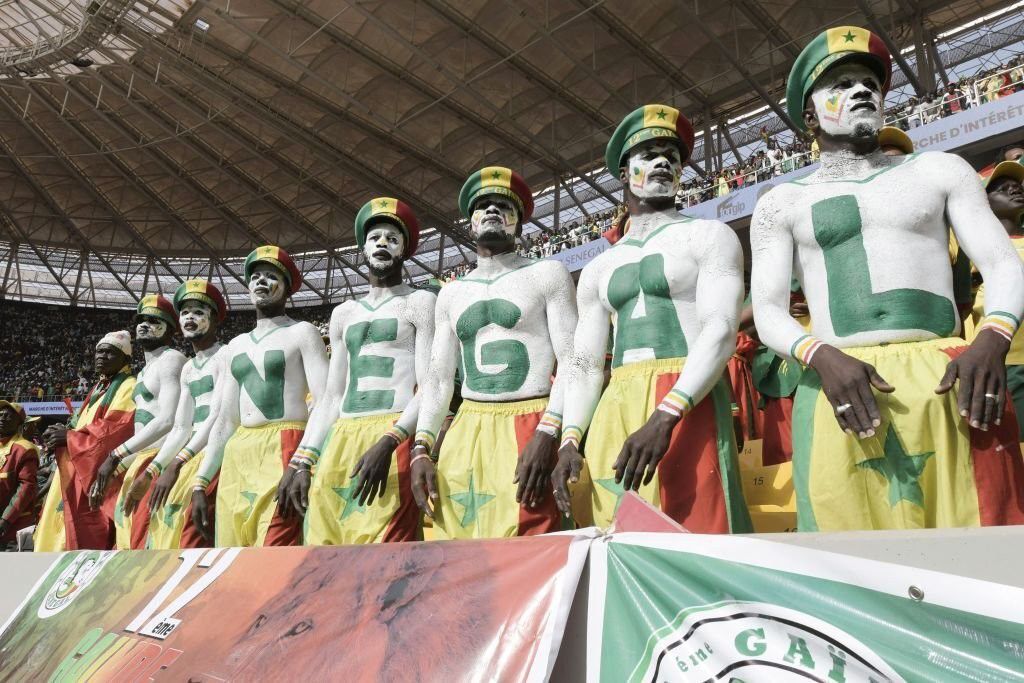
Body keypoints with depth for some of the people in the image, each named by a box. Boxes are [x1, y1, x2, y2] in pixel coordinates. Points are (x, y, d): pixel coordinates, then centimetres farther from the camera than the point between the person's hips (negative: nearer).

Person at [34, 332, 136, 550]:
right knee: (64, 533, 11)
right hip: (77, 470, 10)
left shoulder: (128, 387, -6)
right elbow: (84, 426, 23)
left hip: (102, 473, -10)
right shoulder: (98, 388, 23)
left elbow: (117, 429, -18)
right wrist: (63, 432, 1)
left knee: (86, 537, -14)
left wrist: (70, 436, -13)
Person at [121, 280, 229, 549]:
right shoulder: (187, 369, 19)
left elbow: (219, 415, -15)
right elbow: (180, 428, 17)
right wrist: (149, 472, 8)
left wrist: (176, 464, -21)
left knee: (182, 510, -23)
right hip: (193, 451, 8)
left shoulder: (225, 355, -5)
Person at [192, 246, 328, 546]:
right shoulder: (236, 345, 22)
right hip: (237, 458, 7)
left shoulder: (302, 333, 3)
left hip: (283, 454, -6)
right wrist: (200, 483, 14)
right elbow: (225, 421, 21)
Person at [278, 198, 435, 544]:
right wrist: (302, 461, 10)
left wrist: (386, 444, -20)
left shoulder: (420, 301, 5)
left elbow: (429, 387, -6)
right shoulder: (343, 314, 22)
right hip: (339, 444, 6)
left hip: (394, 440, -6)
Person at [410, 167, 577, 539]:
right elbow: (438, 378, 15)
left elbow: (572, 363, -4)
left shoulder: (547, 274, 4)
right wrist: (421, 448, 2)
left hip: (530, 426, -4)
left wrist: (547, 435, -17)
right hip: (466, 430, 4)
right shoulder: (451, 294, 17)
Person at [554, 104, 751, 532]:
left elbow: (722, 334, -9)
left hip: (688, 405, -4)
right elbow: (586, 362, 16)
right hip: (615, 410, 5)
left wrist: (665, 417, -22)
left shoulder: (708, 236, 6)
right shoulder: (598, 269, 20)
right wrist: (570, 439, 0)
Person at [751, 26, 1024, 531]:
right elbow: (768, 312, 4)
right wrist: (821, 357, -18)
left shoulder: (939, 170, 18)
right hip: (839, 390, -1)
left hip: (948, 382, 1)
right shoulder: (781, 204, 13)